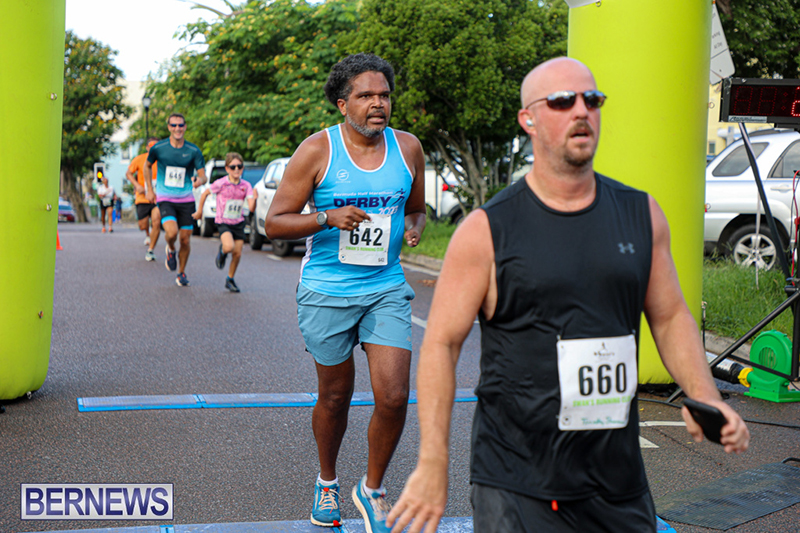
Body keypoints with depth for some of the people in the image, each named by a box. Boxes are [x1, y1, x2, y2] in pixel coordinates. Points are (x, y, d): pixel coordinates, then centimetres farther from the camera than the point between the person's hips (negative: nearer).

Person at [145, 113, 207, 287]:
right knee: (172, 232, -24)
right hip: (165, 199, -1)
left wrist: (200, 180, -27)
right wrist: (150, 190, 12)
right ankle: (170, 250, 11)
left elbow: (203, 174, -3)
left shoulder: (193, 151, -2)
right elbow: (147, 166, 15)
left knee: (185, 240, 2)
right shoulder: (158, 148, -3)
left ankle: (181, 272, 24)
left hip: (186, 200, 1)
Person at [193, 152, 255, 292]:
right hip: (223, 222, -3)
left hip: (238, 223, 4)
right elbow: (205, 193, 3)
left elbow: (251, 208, -12)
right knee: (229, 247, -28)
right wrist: (199, 211, 8)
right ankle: (222, 252, 10)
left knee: (237, 253, 3)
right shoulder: (221, 184, -13)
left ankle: (230, 280, 24)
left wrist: (254, 199, -32)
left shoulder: (246, 186, -5)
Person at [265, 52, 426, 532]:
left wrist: (414, 228, -6)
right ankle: (327, 483, 38)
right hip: (327, 291, -2)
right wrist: (328, 217, -23)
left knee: (394, 396, -7)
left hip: (386, 289, 2)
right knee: (335, 397, 11)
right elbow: (275, 222, -7)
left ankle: (373, 488, 18)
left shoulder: (408, 148, 3)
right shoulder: (317, 150, -8)